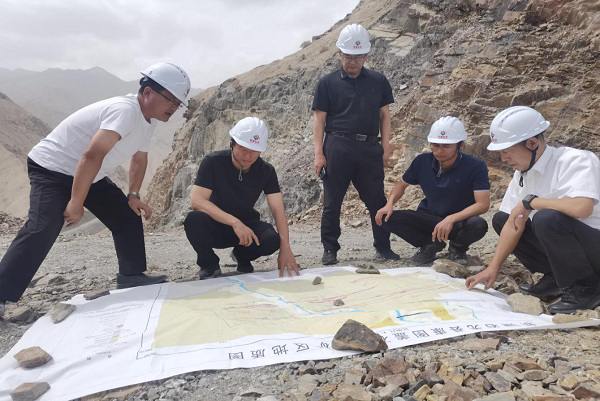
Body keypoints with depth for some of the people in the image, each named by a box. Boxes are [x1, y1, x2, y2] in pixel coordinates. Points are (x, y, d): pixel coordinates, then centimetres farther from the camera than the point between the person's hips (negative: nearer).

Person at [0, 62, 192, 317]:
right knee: (41, 231, -22)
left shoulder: (148, 119, 1)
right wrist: (75, 204, -33)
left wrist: (133, 195, 4)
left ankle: (131, 276, 16)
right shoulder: (124, 110, -30)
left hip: (90, 176, 9)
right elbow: (92, 157, -37)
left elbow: (139, 159, 14)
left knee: (128, 217, 5)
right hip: (51, 169, -9)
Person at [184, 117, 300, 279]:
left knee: (272, 239, -28)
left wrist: (285, 247, -29)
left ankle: (242, 257, 8)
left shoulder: (266, 171, -9)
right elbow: (197, 201, -28)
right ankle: (209, 265, -4)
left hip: (246, 225, 2)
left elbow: (278, 210, -15)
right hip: (214, 226, -2)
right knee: (194, 219, -35)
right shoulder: (213, 162, -18)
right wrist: (234, 222, -39)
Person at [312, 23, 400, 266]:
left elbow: (384, 115, 13)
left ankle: (383, 247, 21)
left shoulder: (378, 81, 11)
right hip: (338, 147, -2)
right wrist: (319, 153, -6)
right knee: (332, 203, 3)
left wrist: (386, 146, 3)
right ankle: (330, 250, 15)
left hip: (370, 148, 2)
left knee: (377, 200, 7)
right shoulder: (328, 83, 4)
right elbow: (319, 120, 2)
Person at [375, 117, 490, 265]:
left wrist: (451, 219, -40)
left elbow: (483, 204, -25)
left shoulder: (476, 167, -18)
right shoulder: (422, 162, -8)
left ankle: (458, 248, 1)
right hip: (429, 218, 3)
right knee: (386, 218, -20)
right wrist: (389, 204, -14)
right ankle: (430, 244, 5)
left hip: (460, 221, -2)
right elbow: (402, 184, 7)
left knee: (479, 225, -38)